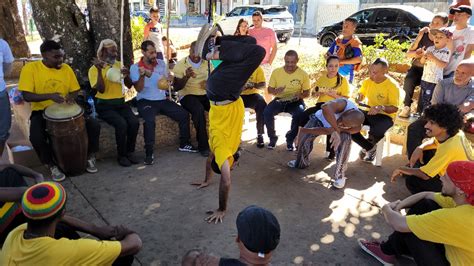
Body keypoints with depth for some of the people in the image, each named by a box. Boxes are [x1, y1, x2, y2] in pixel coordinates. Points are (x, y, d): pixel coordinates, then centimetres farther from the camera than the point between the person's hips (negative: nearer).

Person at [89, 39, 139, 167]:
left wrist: (126, 75, -11)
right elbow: (101, 90, -17)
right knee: (121, 124, -30)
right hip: (104, 105, -5)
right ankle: (121, 155, -10)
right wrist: (99, 70, -25)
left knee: (134, 122, -22)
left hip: (120, 102, 5)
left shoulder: (118, 64, 11)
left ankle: (130, 151, -2)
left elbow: (129, 86, 10)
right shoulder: (94, 69, -5)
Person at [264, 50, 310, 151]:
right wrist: (276, 91, -17)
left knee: (300, 113, -33)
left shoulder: (303, 74, -1)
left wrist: (300, 95, -20)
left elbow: (307, 93, 4)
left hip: (295, 102, -1)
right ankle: (272, 137, -2)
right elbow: (269, 89, 7)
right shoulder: (276, 72, 2)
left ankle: (290, 139, -6)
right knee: (267, 112, -28)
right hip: (279, 100, 1)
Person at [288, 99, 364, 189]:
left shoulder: (356, 126, -32)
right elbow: (326, 108, -62)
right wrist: (336, 130, -58)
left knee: (345, 139, -29)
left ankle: (340, 174, -12)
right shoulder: (343, 104, -42)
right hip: (319, 119, 0)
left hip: (333, 128, 1)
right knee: (304, 140, -18)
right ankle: (302, 162, 17)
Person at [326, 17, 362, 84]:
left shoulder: (356, 43, -9)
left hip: (346, 74, -6)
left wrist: (341, 61, -24)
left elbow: (358, 59, -24)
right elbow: (328, 54, 14)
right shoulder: (338, 39, 10)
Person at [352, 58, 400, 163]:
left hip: (384, 116, -5)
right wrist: (358, 99, -8)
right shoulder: (367, 81, 0)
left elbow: (394, 108, -15)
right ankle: (369, 147, 0)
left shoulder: (392, 85, -14)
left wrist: (381, 108, -34)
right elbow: (360, 95, 17)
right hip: (368, 112, 6)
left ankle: (368, 146, 1)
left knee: (377, 130, -40)